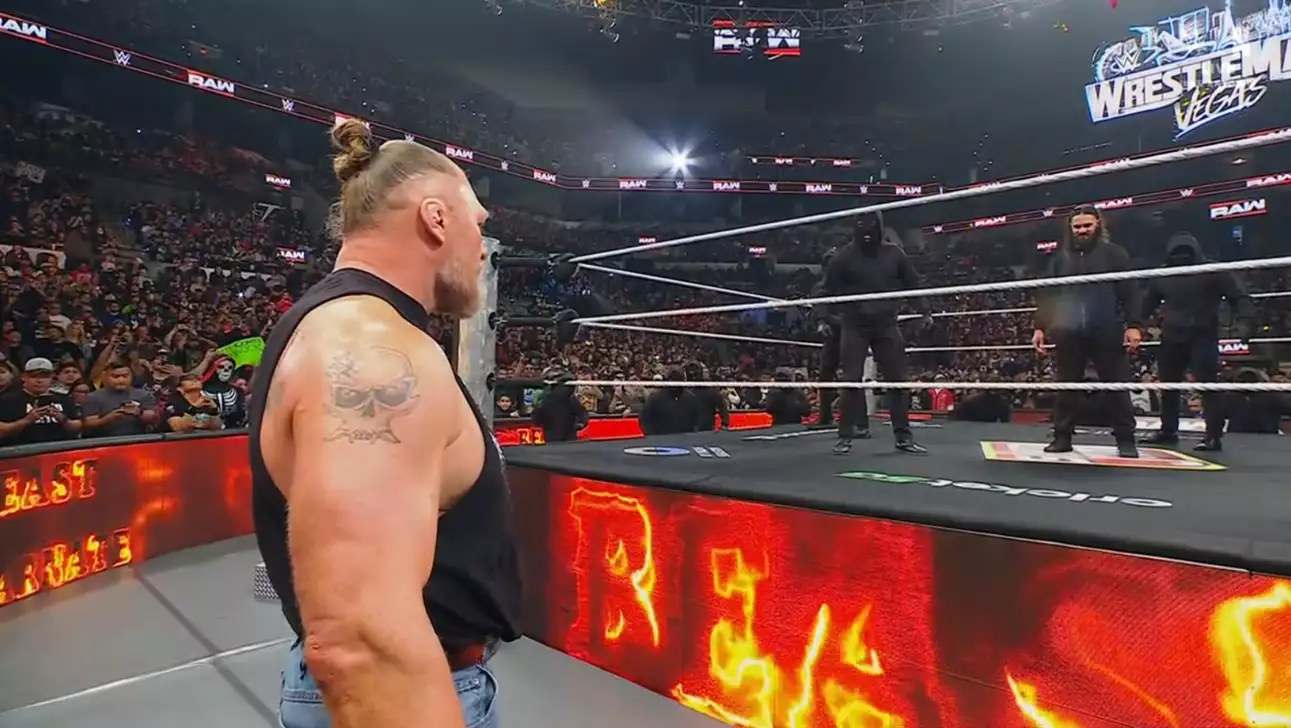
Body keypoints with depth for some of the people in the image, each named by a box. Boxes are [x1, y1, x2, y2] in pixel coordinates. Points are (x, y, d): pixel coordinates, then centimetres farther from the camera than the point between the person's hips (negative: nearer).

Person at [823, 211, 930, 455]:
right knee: (851, 380, -3)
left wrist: (925, 311, 5)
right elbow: (830, 290, 0)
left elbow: (912, 283, 10)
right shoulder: (845, 257, -5)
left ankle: (903, 436, 13)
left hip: (885, 324, 3)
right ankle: (845, 436, 4)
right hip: (854, 326, -3)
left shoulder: (893, 253, 3)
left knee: (897, 379, 4)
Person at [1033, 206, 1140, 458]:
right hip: (1069, 334, 2)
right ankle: (1062, 437, 13)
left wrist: (1133, 325, -8)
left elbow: (1128, 292, 1)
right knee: (1067, 386, 6)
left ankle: (1125, 440, 11)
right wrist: (1040, 327, 5)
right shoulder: (1060, 258, 14)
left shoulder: (1114, 253, 8)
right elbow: (1046, 295, 12)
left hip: (1106, 333, -2)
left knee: (1116, 386, 3)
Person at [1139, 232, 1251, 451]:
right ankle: (1168, 430, 25)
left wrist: (1244, 321, -20)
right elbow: (1147, 303, 15)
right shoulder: (1161, 275, 7)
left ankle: (1214, 435, -4)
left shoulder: (1212, 271, -4)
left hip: (1203, 337, -5)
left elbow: (1238, 295, -6)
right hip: (1172, 337, 5)